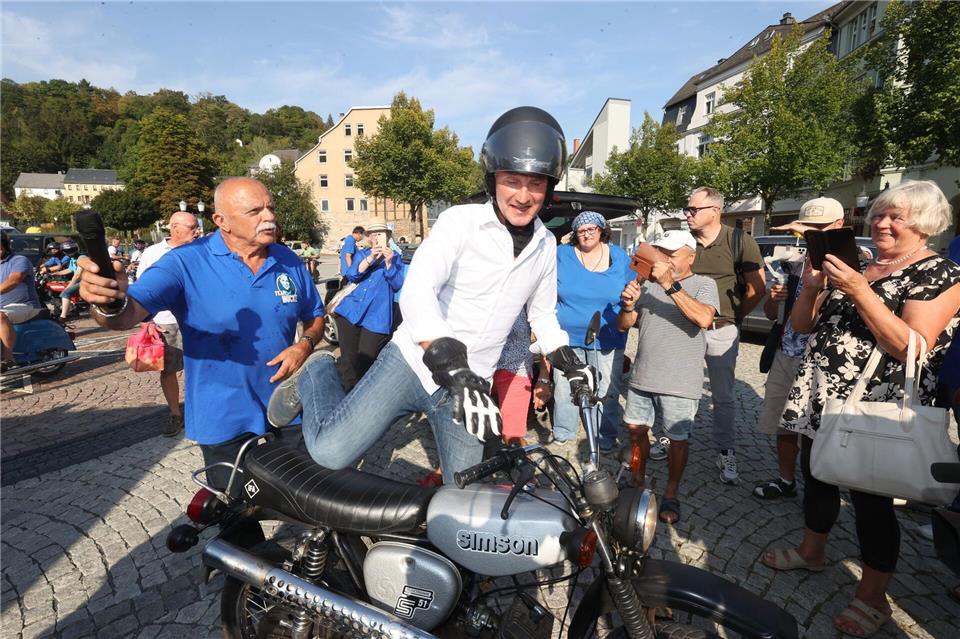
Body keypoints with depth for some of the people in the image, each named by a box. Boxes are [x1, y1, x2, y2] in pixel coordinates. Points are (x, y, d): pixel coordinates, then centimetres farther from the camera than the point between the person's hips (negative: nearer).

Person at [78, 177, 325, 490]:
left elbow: (315, 316, 7)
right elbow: (128, 315, -26)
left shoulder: (288, 261, -3)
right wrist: (110, 303, -49)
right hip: (223, 420, -2)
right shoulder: (187, 262, -14)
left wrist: (305, 345, -14)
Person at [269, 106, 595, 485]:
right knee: (330, 452, -7)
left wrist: (569, 362, 7)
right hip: (413, 363, -4)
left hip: (471, 382, 5)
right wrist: (454, 372, -38)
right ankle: (316, 377, 21)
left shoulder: (546, 245, 5)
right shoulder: (461, 220, -13)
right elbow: (416, 293, -27)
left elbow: (542, 314, 19)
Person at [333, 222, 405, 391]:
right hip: (350, 310, 3)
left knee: (364, 363, -5)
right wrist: (370, 258, -16)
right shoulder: (361, 254, 17)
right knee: (348, 360, 3)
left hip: (376, 316, -2)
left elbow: (397, 285, 0)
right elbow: (351, 276, -1)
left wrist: (389, 263, -16)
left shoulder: (395, 258, 13)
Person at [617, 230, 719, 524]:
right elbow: (624, 325, 9)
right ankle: (639, 477, 37)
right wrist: (628, 305, -13)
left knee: (678, 438, 7)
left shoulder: (703, 284, -3)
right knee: (636, 428, 15)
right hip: (642, 376, 4)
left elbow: (704, 319, -24)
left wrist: (670, 285, -27)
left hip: (679, 382, -4)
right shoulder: (649, 284, 8)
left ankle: (671, 494, 26)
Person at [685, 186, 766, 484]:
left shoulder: (739, 241, -6)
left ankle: (726, 454, 17)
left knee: (723, 397, 5)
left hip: (721, 331, -3)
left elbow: (758, 288, -2)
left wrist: (733, 317, 3)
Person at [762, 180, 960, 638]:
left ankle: (872, 598, 25)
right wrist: (811, 287, -11)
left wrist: (858, 290, -27)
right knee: (816, 479, 19)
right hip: (820, 400, 6)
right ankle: (811, 551, 41)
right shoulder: (852, 267, 10)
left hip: (875, 413, -6)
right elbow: (802, 325, 8)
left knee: (871, 502, 6)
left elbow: (911, 347, -23)